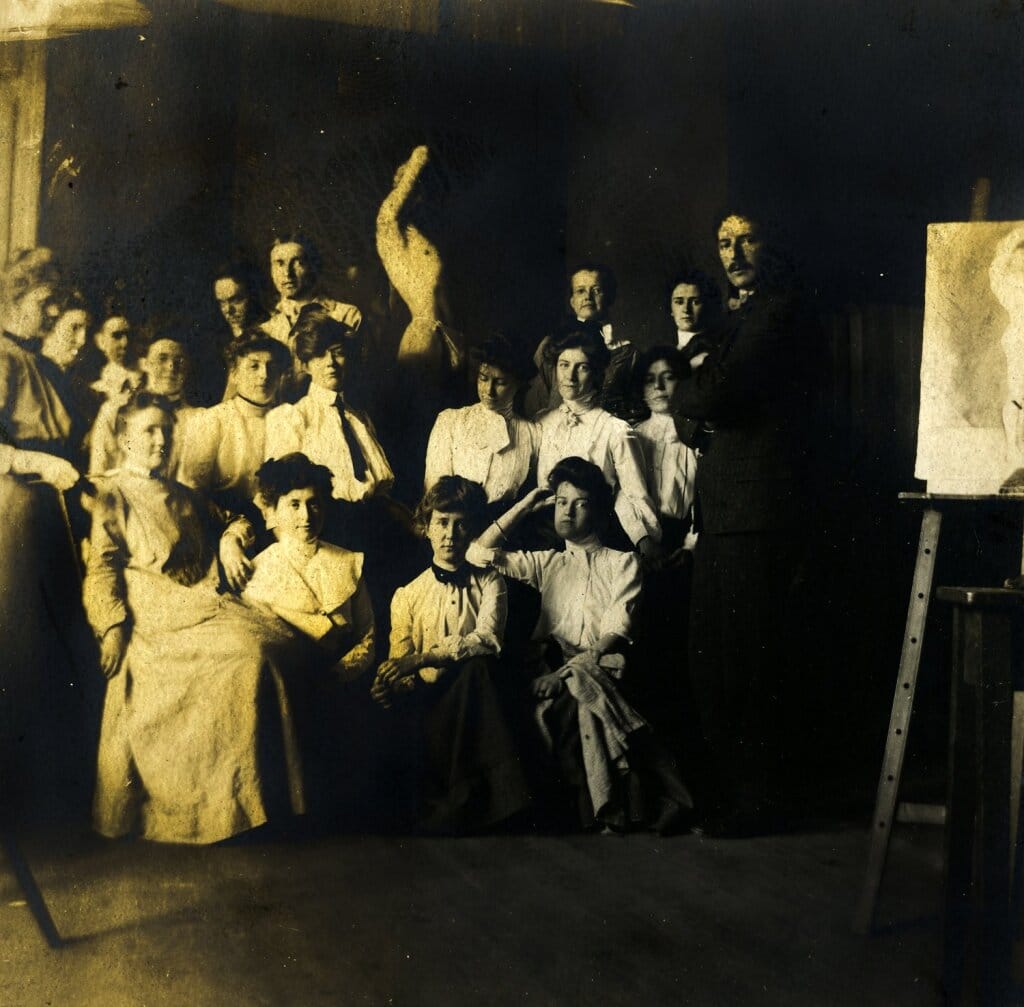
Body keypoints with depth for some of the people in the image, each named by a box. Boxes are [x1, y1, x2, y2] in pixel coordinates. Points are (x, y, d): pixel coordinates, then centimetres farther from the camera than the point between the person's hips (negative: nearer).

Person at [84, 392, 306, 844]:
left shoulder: (185, 497, 30)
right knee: (252, 647, -30)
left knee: (278, 635, -24)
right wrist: (113, 628, -14)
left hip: (204, 603, 6)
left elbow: (227, 520, 40)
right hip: (155, 613, -6)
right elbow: (101, 567, 1)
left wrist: (230, 536, 15)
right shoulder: (112, 496, 11)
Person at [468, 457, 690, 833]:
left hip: (601, 669, -2)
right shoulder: (547, 562, 24)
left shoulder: (622, 563, 12)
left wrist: (570, 669, -18)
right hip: (552, 667, 2)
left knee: (580, 695, -37)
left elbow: (615, 633, -2)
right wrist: (524, 506, 17)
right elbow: (478, 553, 16)